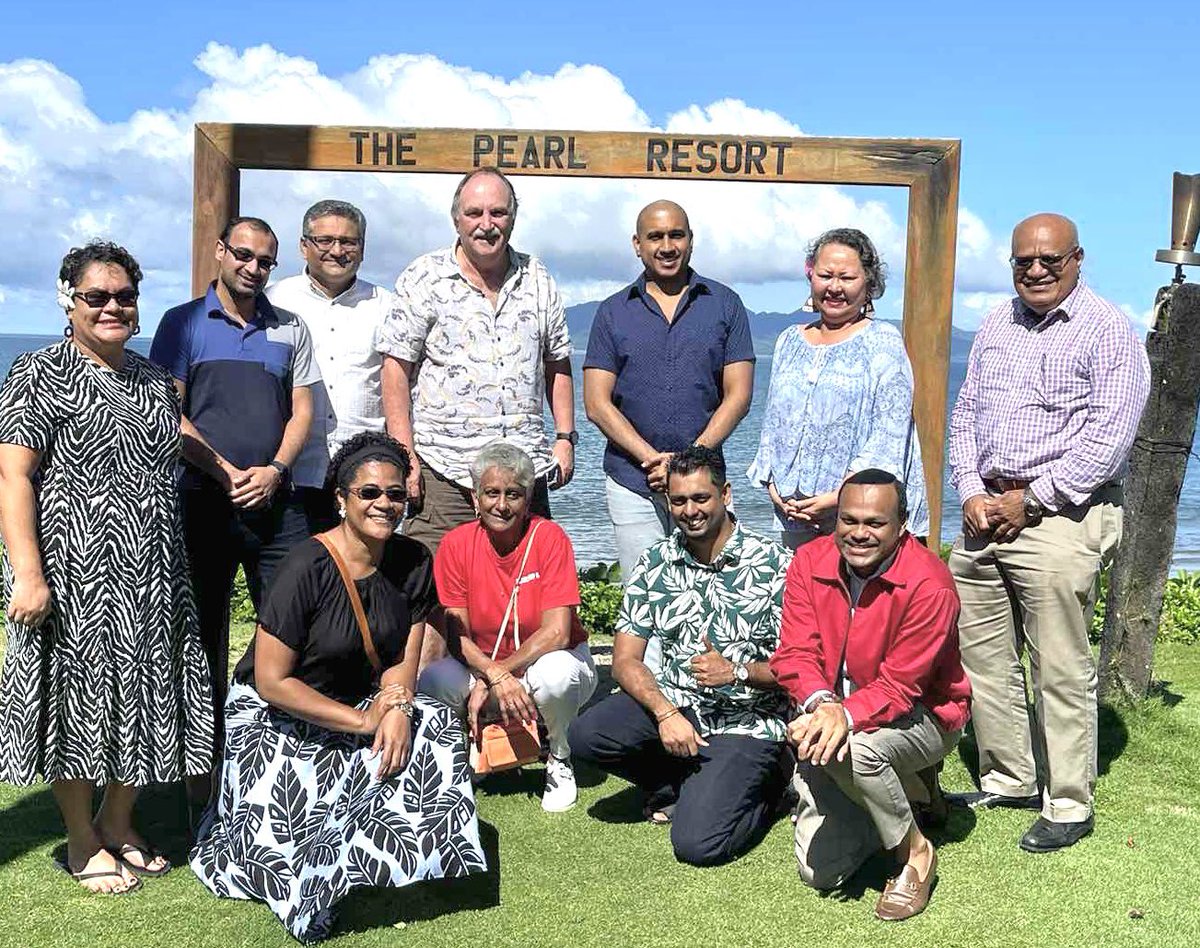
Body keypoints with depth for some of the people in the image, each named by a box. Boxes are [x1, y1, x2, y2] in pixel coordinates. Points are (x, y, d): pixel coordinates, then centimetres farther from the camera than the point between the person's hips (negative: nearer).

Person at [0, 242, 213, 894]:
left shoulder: (155, 381, 13)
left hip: (149, 574, 7)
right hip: (74, 574, -6)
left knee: (145, 692, 11)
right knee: (79, 696, 3)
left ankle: (118, 823, 29)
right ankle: (82, 842, 18)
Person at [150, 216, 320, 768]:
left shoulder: (288, 329, 14)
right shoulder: (184, 323, 5)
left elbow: (302, 410, 10)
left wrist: (274, 469, -7)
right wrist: (224, 471, -11)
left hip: (275, 498, 2)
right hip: (204, 497, -2)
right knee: (204, 628, 4)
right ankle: (204, 759, 13)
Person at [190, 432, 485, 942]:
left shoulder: (413, 563, -3)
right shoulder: (307, 567, -21)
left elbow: (402, 661, -1)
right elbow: (271, 680, -20)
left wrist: (397, 707, -24)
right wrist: (362, 721, -21)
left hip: (363, 705, 6)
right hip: (275, 716, -5)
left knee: (437, 727, -20)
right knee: (284, 843, -19)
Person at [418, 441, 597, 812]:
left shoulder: (548, 538, -16)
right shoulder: (456, 545, -8)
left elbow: (557, 633, -21)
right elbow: (457, 636, -9)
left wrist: (492, 679, -25)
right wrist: (494, 677, -28)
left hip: (545, 660, -2)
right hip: (482, 667, 3)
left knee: (555, 674, -38)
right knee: (431, 682, -27)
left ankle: (559, 758, -3)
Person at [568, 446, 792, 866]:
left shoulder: (773, 565, -8)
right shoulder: (654, 565, 3)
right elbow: (625, 660, -1)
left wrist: (737, 671, -24)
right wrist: (666, 713, -18)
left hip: (747, 721, -4)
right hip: (676, 703, 4)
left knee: (696, 843, -21)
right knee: (587, 735, -23)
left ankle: (764, 780, 11)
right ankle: (681, 783, 5)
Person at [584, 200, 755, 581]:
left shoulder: (725, 304, 6)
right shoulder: (614, 312, 7)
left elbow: (738, 395, 1)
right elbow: (597, 404, 1)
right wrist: (653, 459, -11)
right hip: (632, 483, 1)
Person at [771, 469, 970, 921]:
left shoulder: (929, 584, -23)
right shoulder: (809, 563, -8)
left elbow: (899, 685, -24)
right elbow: (795, 653, -12)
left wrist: (847, 716, -42)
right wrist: (821, 704, -33)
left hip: (920, 718, -4)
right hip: (833, 716, 5)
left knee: (855, 746, -40)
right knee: (820, 872, -1)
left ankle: (914, 852, -11)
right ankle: (902, 791, 26)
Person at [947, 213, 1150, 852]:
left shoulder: (1107, 330, -5)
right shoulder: (996, 327, 16)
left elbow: (1109, 433, -13)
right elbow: (964, 415, 17)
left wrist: (1031, 499, -13)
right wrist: (971, 493, 1)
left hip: (1060, 517, -7)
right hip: (986, 512, 7)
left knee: (1062, 672, -2)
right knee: (983, 656, 11)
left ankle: (1069, 805, 11)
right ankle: (1007, 780, 26)